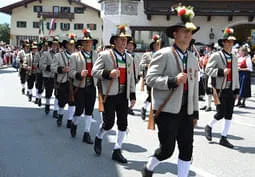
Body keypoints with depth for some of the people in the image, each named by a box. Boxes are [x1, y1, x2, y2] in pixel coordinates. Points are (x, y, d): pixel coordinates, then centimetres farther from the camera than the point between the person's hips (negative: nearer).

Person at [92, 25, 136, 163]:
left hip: (124, 95, 5)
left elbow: (131, 78, 15)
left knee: (123, 123, 4)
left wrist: (132, 95, 13)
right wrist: (108, 73, -25)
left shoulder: (129, 57, 12)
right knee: (108, 123, -2)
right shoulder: (105, 55, -4)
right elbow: (94, 71, -8)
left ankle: (117, 151, 15)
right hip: (110, 95, -5)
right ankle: (98, 138, 30)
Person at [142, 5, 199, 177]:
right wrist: (173, 80, -26)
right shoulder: (163, 54, -6)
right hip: (167, 110, -6)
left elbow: (194, 87, 17)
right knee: (167, 149, -1)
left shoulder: (193, 59, 14)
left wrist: (195, 112, 16)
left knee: (187, 149, 5)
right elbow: (150, 78, -12)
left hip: (186, 111, 6)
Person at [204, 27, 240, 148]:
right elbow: (208, 69, -10)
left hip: (231, 90, 6)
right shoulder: (216, 56, -4)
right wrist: (221, 72, -21)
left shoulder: (234, 58, 14)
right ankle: (209, 127, 23)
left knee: (229, 115, 4)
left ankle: (224, 138, 13)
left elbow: (236, 74, 16)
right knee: (220, 113, -6)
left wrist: (236, 89, 12)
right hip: (220, 89, -5)